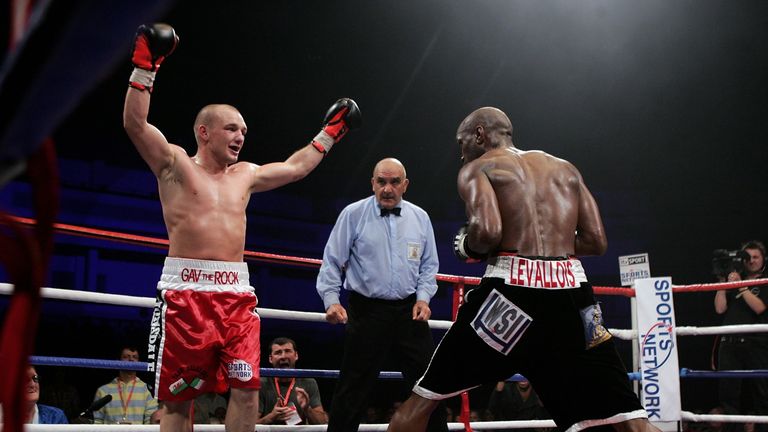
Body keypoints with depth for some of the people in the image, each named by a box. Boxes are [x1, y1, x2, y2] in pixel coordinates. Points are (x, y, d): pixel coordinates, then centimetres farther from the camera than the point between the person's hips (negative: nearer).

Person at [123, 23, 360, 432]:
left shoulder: (245, 175, 19)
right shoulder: (175, 164, 4)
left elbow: (296, 167, 32)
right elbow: (135, 123, -9)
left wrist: (329, 131, 35)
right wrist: (145, 66, -16)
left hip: (236, 294, 5)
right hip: (185, 291, -5)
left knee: (246, 389, -3)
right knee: (177, 396, -1)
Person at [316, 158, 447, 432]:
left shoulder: (420, 218, 8)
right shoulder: (353, 214, -3)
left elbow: (428, 265, 14)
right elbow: (332, 262, -1)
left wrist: (423, 298, 0)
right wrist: (331, 300, -11)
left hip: (410, 311, 3)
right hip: (367, 311, -3)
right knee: (353, 389, 1)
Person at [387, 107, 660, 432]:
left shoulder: (477, 168, 9)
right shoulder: (566, 169, 23)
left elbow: (487, 231, -11)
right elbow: (596, 241, 14)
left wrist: (466, 246, 10)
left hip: (513, 289, -3)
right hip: (571, 292, 4)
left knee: (423, 398, 12)